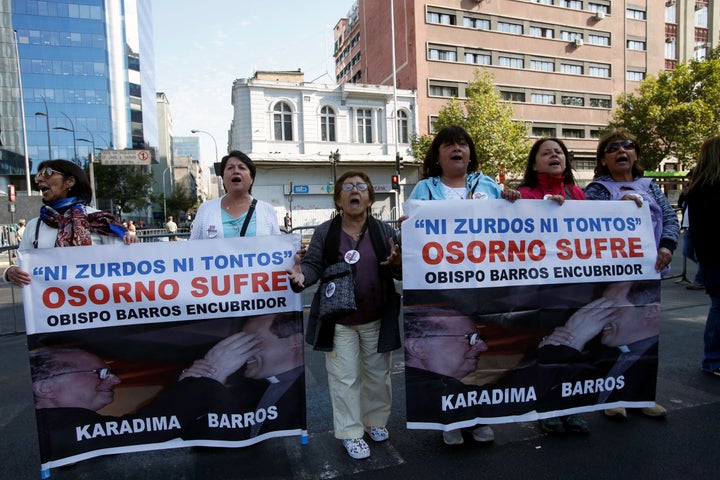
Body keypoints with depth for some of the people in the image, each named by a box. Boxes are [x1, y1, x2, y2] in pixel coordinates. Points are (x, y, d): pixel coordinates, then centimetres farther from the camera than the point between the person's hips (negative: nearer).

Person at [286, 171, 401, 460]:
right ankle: (350, 433, 25)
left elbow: (403, 273, 0)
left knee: (377, 374, 17)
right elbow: (314, 264, -8)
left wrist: (397, 264, -24)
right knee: (345, 378, 7)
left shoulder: (384, 231, 0)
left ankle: (375, 420, 40)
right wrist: (302, 275, -30)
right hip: (338, 321, -1)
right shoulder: (324, 232, -1)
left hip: (377, 319, 2)